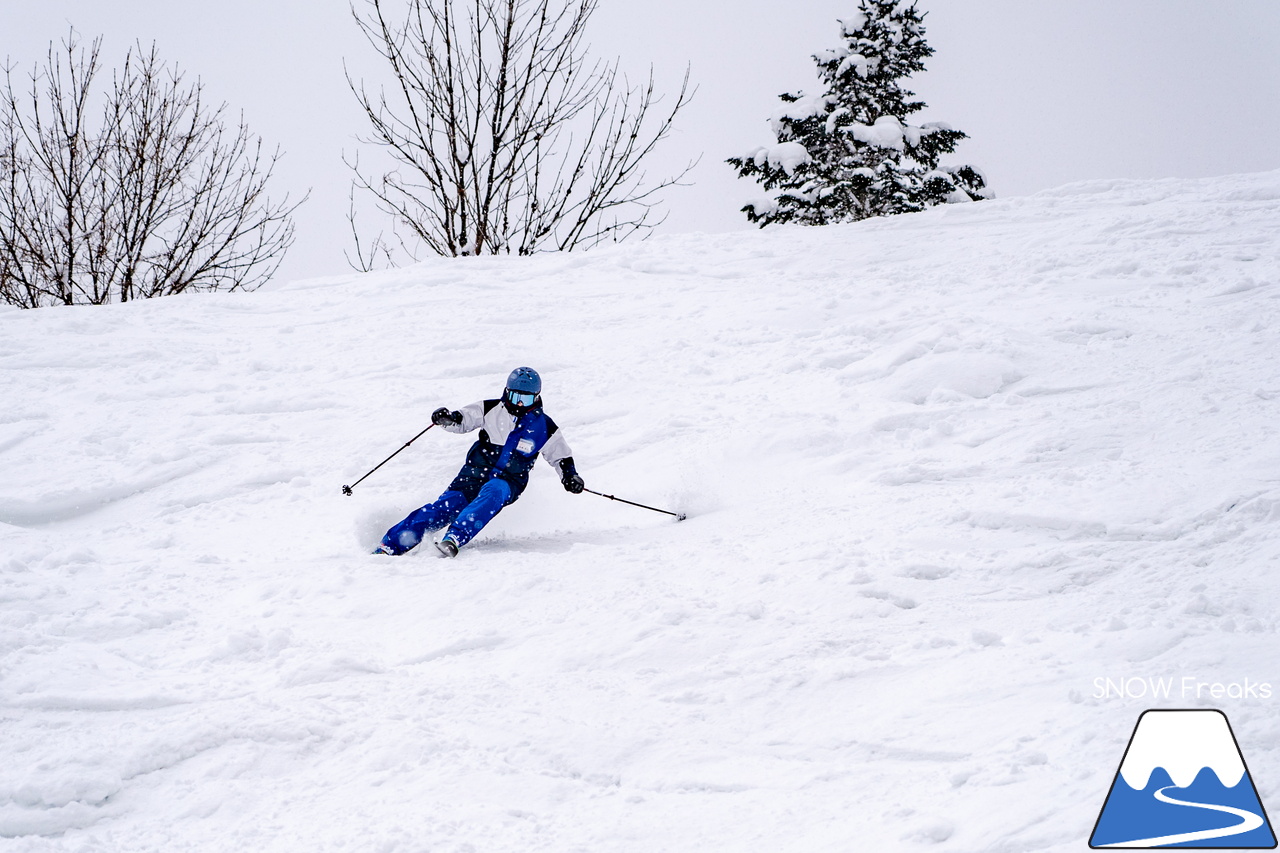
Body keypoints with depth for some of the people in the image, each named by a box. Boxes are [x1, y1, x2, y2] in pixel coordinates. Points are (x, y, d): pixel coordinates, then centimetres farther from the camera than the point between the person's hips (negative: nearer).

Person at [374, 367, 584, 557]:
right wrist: (448, 418, -21)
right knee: (446, 507, -20)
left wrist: (570, 475, -5)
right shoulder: (491, 410, 3)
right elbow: (463, 419, 1)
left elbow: (561, 457, 14)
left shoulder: (544, 428, 4)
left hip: (508, 481, 0)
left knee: (492, 494, -37)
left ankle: (454, 538, -51)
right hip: (476, 470, 1)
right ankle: (389, 545, -22)